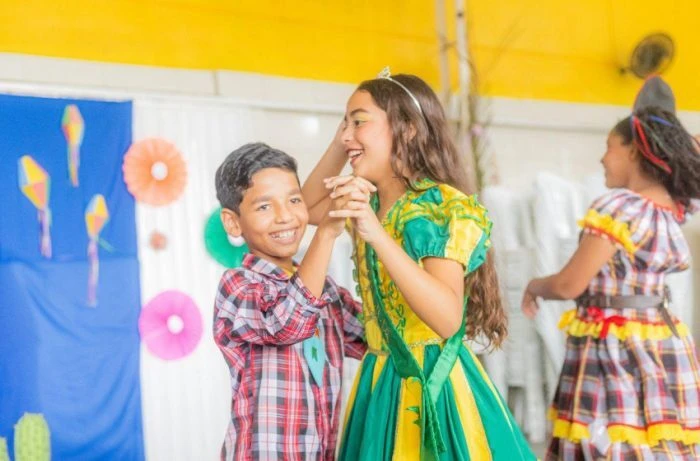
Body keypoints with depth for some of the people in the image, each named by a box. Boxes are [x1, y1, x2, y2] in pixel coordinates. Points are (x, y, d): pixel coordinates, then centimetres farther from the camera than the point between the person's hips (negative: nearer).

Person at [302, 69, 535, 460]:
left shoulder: (445, 207, -16)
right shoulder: (369, 203, 6)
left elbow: (448, 318, -27)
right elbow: (306, 208, 21)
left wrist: (377, 236, -35)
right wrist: (338, 147, 7)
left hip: (434, 386, -7)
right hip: (381, 382, 7)